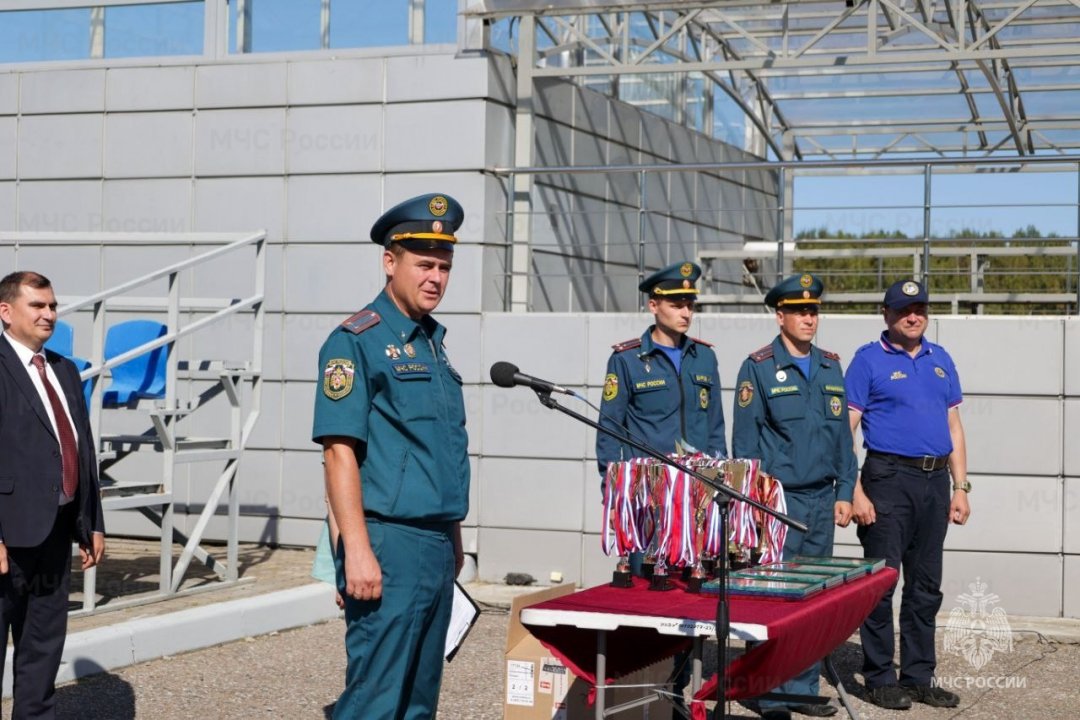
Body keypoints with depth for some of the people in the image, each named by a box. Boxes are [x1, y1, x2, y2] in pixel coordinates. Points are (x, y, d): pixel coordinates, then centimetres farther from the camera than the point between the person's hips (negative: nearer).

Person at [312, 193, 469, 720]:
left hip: (437, 545, 8)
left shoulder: (432, 341, 15)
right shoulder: (356, 341, -9)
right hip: (389, 544, -8)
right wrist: (357, 551, -21)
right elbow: (340, 452, -15)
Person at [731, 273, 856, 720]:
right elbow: (744, 441, -5)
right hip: (778, 499, -5)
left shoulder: (831, 367, 12)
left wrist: (845, 492, 8)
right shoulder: (758, 367, -4)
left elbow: (843, 435, 14)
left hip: (822, 501, 5)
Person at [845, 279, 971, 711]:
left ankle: (919, 677, 20)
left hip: (935, 481, 6)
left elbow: (953, 425, 16)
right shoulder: (869, 360, -3)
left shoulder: (940, 360, 14)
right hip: (889, 479, -5)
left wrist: (960, 487, 9)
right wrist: (855, 493, -15)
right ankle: (879, 678, 8)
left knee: (926, 585, 11)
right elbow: (846, 429, -7)